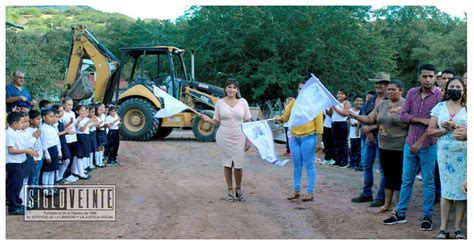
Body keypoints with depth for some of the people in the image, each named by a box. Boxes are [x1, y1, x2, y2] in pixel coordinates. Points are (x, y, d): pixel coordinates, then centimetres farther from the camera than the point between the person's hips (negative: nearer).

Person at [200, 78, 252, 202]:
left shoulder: (243, 102, 3)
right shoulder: (220, 102, 2)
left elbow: (247, 122, 5)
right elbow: (216, 122, 7)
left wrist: (248, 140, 1)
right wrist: (208, 120, -15)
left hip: (239, 137, 0)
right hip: (224, 136, 0)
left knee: (238, 165, -1)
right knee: (227, 164, 6)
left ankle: (238, 189, 20)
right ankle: (230, 190, 17)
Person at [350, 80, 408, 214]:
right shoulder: (383, 104, 10)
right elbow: (369, 119, 9)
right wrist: (352, 115, -4)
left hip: (399, 148, -6)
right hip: (384, 147, 6)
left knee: (398, 177, 2)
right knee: (388, 176, 14)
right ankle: (387, 205, 22)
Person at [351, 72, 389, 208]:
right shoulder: (371, 100, 12)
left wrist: (370, 128, -15)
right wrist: (367, 131, -5)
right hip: (369, 137, 8)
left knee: (382, 168, -1)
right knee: (366, 165, 13)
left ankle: (381, 197, 7)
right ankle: (366, 194, 25)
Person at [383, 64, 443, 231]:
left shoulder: (440, 96, -9)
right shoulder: (412, 93, 5)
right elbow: (403, 115, 0)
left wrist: (420, 142, -18)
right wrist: (421, 120, -15)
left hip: (428, 146, -4)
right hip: (409, 144, 4)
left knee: (428, 182, 5)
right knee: (406, 180, 11)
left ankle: (427, 217, 15)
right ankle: (401, 214, 20)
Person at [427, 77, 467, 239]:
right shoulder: (440, 107, 9)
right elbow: (430, 131, 5)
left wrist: (455, 127, -15)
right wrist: (445, 130, -11)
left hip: (464, 154, -1)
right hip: (445, 153, 1)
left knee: (462, 190, 0)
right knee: (446, 190, 3)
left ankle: (458, 228, 9)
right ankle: (443, 228, 7)